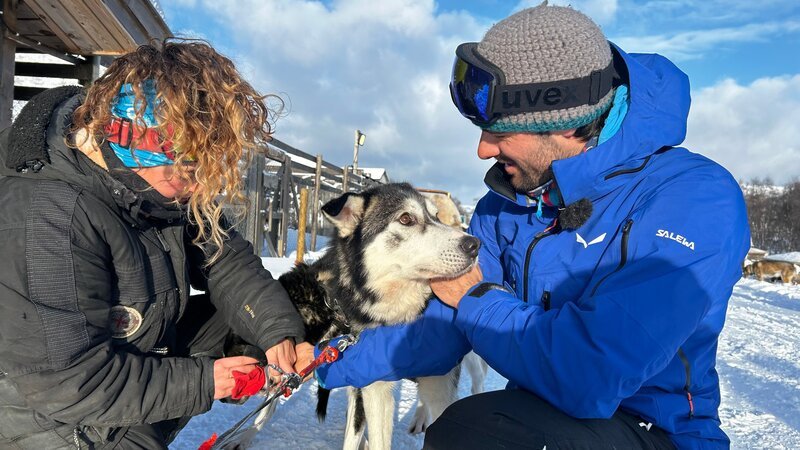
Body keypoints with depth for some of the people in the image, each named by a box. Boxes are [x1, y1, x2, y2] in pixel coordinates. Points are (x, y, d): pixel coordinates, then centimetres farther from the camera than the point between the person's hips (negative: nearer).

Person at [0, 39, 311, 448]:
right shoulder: (47, 224, -32)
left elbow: (224, 258, -2)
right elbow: (65, 382, -29)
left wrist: (275, 328, -15)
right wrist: (198, 381, -23)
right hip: (54, 417, -7)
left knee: (235, 314, 3)